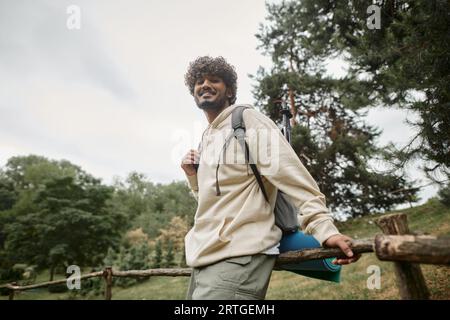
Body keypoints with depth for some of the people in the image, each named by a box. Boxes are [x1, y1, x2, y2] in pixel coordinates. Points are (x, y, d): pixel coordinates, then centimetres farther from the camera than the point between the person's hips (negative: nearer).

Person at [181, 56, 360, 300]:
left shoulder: (246, 119, -4)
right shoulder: (205, 139, 20)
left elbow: (292, 176, -15)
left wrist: (325, 229, -26)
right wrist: (193, 177, 8)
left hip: (237, 259, -8)